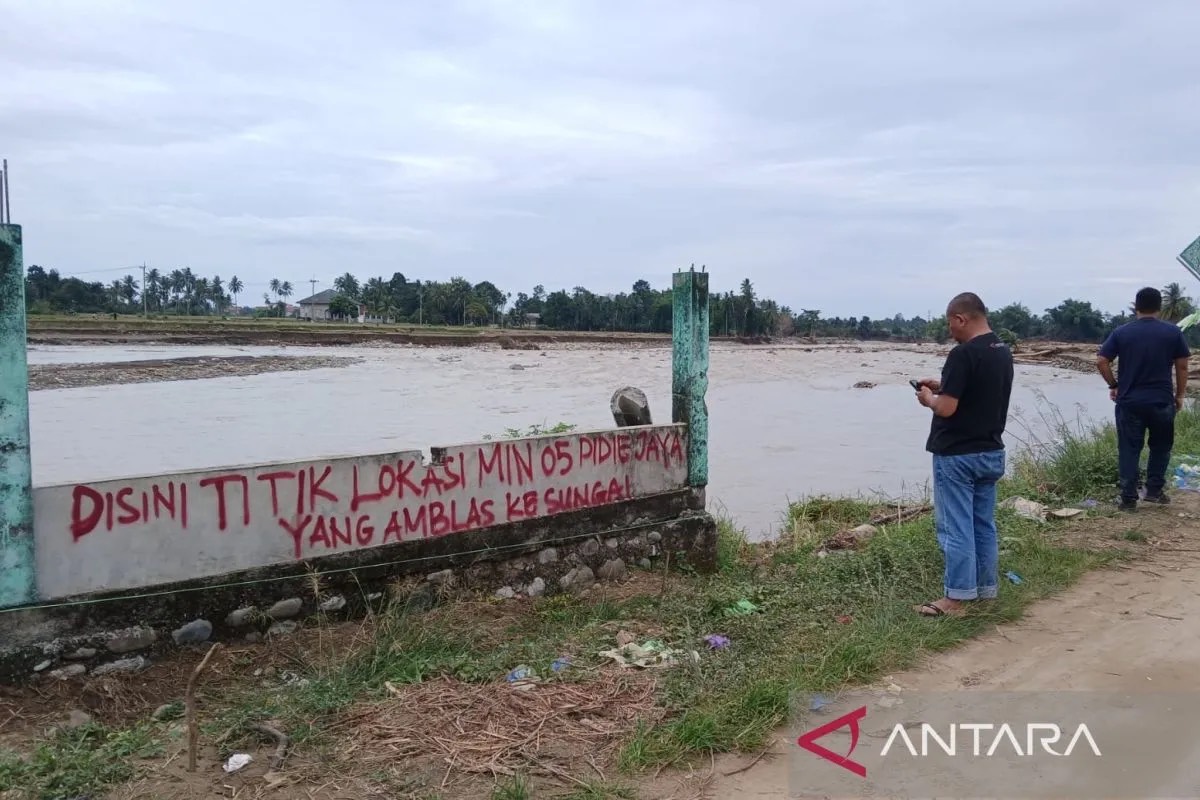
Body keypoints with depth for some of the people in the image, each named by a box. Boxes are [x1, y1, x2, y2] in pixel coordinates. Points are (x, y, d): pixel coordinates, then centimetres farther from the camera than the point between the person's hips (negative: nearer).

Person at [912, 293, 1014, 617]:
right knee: (984, 525, 16)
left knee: (956, 527, -2)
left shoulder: (963, 354, -20)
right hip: (991, 452, 9)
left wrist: (928, 398, -2)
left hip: (957, 455, -9)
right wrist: (943, 386, 16)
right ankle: (987, 591, 24)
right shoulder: (1003, 352, 8)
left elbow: (946, 408, -22)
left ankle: (956, 598, 4)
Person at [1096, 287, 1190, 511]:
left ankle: (1128, 498, 4)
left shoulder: (1121, 333, -1)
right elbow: (1182, 366, 1)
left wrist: (1113, 385, 8)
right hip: (1162, 401, 0)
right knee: (1161, 446, 19)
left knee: (1129, 450, 4)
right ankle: (1154, 490, 18)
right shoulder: (1173, 332, -1)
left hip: (1129, 402, 0)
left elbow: (1101, 361, -5)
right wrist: (1180, 395, 11)